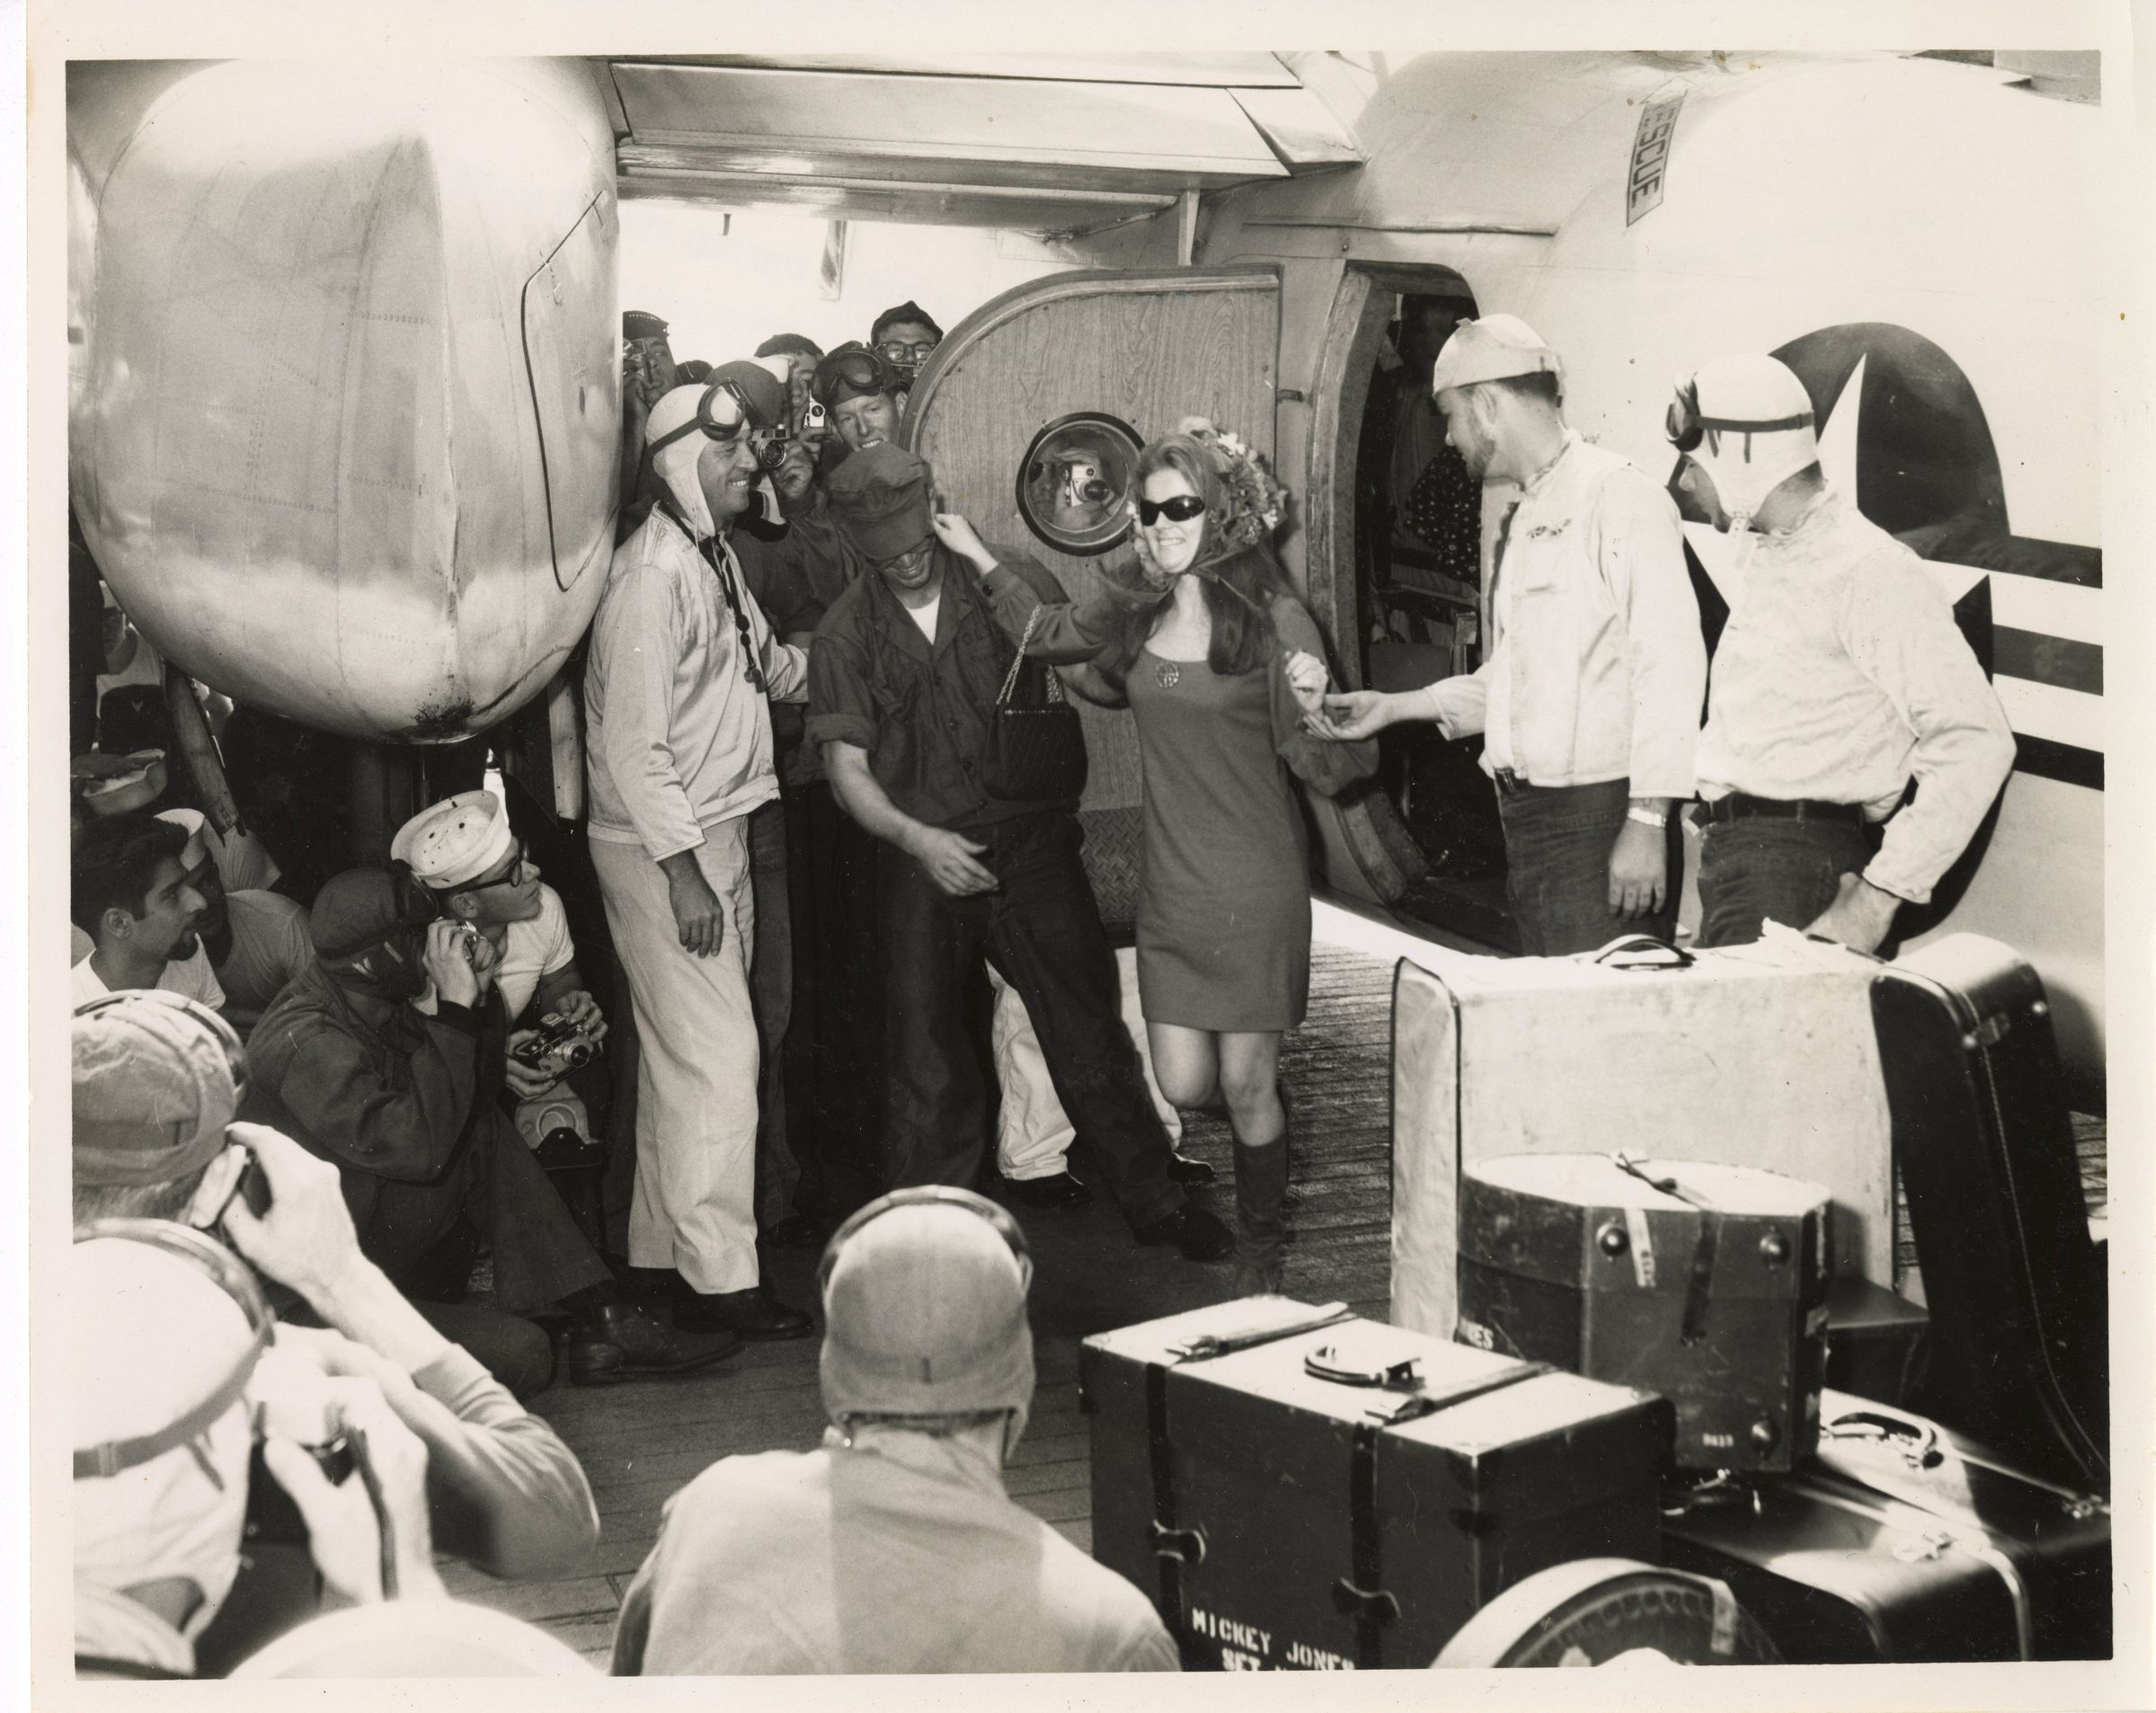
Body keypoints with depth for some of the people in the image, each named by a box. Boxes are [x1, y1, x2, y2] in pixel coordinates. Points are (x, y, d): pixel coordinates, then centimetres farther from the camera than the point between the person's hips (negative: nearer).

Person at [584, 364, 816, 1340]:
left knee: (681, 1055, 15)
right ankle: (717, 1281, -4)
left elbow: (770, 666, 22)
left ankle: (664, 1249, 25)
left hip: (715, 830, 10)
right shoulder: (652, 576, -18)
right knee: (716, 1056, -9)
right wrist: (682, 871, -22)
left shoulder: (716, 557, 11)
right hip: (662, 844, -9)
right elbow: (635, 744, -21)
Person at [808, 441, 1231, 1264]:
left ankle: (1153, 1201, 17)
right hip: (923, 859, 0)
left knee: (1088, 1026, 3)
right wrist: (917, 838, -18)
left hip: (1030, 846, 0)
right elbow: (847, 767, -3)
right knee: (925, 1052, 7)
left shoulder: (1009, 584, 0)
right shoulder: (846, 632, 0)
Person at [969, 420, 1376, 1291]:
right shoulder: (1133, 617, 4)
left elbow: (1326, 764, -11)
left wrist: (1317, 710, -32)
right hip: (1170, 885, 5)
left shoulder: (1274, 622, -11)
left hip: (1255, 885, -4)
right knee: (1184, 1085, 2)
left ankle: (1259, 1252, 21)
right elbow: (1044, 631, 24)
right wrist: (977, 554, 20)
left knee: (1246, 1087, 1)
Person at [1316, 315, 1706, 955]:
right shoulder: (1521, 522, 19)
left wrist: (1646, 822, -22)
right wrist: (1394, 706, 21)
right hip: (1528, 817, 9)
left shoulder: (1620, 498, -10)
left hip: (1601, 814, -9)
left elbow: (1670, 663, -18)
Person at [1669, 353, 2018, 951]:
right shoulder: (1766, 558, 19)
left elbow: (1977, 743, -19)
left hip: (1796, 861, -9)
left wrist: (1876, 900, -21)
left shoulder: (1868, 570, -11)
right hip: (1729, 851, 9)